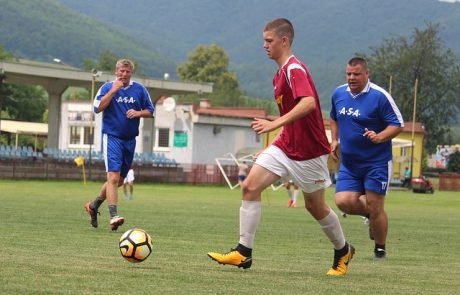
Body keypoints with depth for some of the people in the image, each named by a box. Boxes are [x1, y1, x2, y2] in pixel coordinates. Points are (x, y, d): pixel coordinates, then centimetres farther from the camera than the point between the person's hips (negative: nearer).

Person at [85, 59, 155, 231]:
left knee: (119, 180, 13)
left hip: (130, 139, 5)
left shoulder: (139, 89, 7)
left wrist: (138, 113, -10)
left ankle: (94, 205, 32)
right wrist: (113, 90, -17)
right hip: (111, 137, -5)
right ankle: (113, 216, -21)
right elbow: (98, 108, -14)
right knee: (113, 176, -18)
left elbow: (150, 111, 11)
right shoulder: (107, 87, -2)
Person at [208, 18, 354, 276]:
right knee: (250, 186, -8)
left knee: (315, 206, 6)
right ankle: (243, 252, -8)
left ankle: (343, 251, 30)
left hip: (309, 151, -8)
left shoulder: (294, 69, -18)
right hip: (285, 147, 8)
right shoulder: (281, 73, 12)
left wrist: (275, 124, -41)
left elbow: (308, 102, -35)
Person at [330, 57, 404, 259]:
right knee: (343, 201, -12)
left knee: (375, 207, -4)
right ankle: (371, 214, 20)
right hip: (349, 162, 5)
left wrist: (379, 137, -28)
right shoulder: (338, 94, 5)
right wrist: (335, 140, 9)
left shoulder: (379, 96, -13)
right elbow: (334, 118, 24)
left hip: (377, 162, -5)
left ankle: (380, 248, 18)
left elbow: (398, 124, -11)